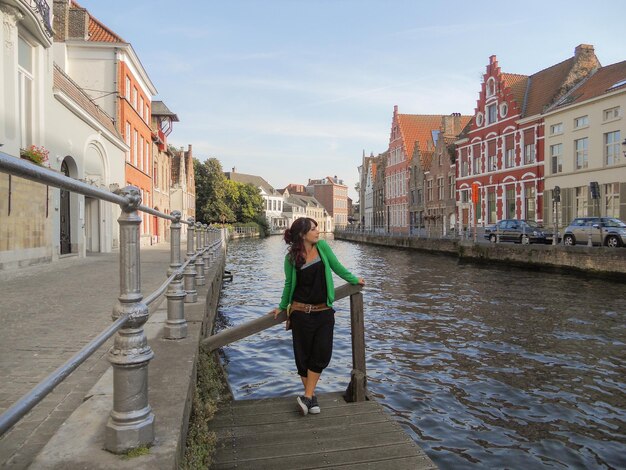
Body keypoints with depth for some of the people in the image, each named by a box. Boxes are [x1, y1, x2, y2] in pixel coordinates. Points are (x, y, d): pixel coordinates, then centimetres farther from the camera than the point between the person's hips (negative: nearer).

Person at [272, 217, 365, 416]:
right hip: (301, 313, -2)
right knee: (304, 355, 5)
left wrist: (354, 279, 19)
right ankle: (311, 396, 23)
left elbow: (337, 267, 11)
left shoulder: (322, 246, -1)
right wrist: (282, 307, 15)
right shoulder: (291, 258, -5)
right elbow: (289, 284, 8)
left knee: (322, 354, -3)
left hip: (324, 312, 2)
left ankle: (307, 397, 10)